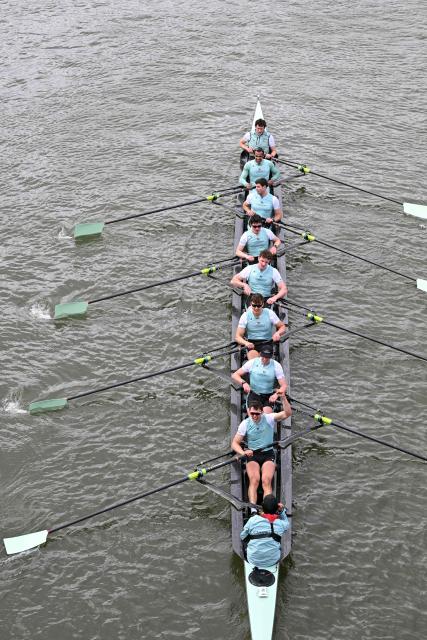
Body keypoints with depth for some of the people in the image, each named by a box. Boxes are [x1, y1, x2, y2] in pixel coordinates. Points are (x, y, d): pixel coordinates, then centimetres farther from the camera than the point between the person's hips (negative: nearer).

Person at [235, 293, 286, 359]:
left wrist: (278, 333, -17)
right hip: (251, 344, 0)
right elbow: (238, 337, -3)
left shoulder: (270, 313, -1)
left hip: (267, 342, 0)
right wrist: (246, 343, -26)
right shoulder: (245, 316, -2)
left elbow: (283, 326, 9)